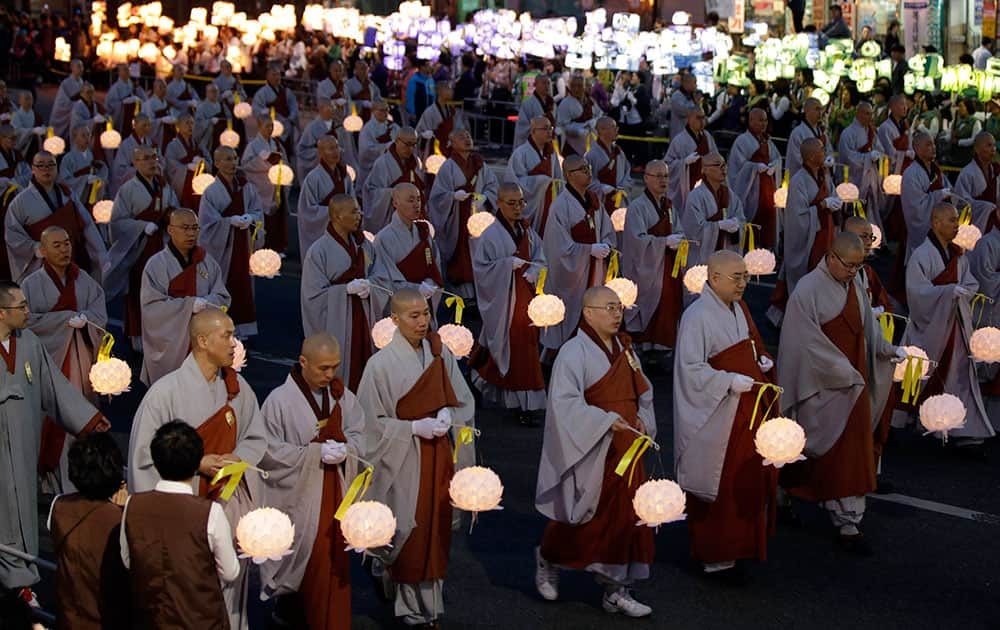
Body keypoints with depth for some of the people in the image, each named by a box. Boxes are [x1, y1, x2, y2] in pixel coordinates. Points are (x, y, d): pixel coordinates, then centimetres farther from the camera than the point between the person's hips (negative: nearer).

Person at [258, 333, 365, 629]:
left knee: (335, 565, 11)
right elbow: (269, 452, -14)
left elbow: (358, 435, 8)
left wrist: (344, 450, -14)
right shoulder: (280, 400, -15)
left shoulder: (342, 396, -1)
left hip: (336, 493, 4)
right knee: (307, 566, 5)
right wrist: (315, 452, -20)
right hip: (299, 497, -4)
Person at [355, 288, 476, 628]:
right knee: (409, 532, 1)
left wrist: (447, 414, -13)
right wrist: (414, 427, -18)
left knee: (436, 527, 12)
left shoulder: (441, 354, 0)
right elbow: (372, 422, -10)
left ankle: (432, 598, 27)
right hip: (404, 460, -4)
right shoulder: (382, 364, -14)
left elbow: (463, 401, 8)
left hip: (439, 455, 4)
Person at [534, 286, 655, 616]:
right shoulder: (574, 351, -13)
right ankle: (547, 561, 32)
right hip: (590, 451, -7)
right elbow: (564, 401, -21)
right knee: (583, 515, 5)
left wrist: (642, 419, 0)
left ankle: (616, 590, 12)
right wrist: (606, 420, -26)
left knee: (624, 517, 4)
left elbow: (643, 393, 19)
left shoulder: (624, 349, 11)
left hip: (625, 449, 7)